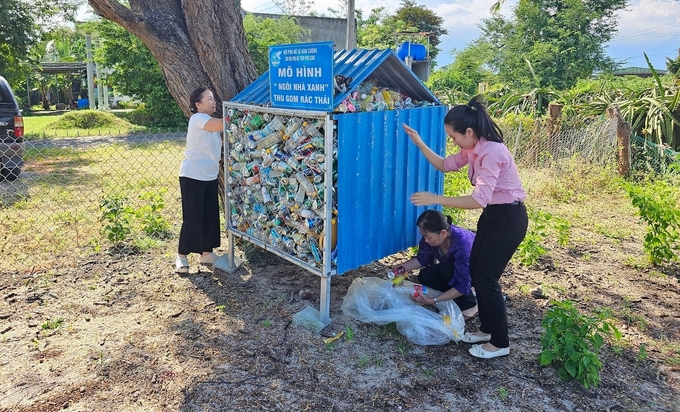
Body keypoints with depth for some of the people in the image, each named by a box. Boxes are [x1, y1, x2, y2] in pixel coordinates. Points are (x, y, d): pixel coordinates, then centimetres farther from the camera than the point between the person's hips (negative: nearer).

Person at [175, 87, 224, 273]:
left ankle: (206, 253, 21)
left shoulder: (212, 123, 17)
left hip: (210, 177, 9)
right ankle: (181, 256, 8)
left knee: (210, 215, 10)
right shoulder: (197, 119, -13)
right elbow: (223, 124, -25)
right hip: (192, 176, -9)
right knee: (192, 217, -4)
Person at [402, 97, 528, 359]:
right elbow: (445, 165, 15)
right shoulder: (472, 149, 1)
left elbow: (479, 200, -35)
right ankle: (487, 329, 30)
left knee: (486, 277, -3)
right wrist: (419, 144, 4)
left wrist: (435, 199, -33)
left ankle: (500, 343, 13)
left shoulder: (492, 153, -28)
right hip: (492, 214, 9)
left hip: (509, 218, -9)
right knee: (476, 271, 14)